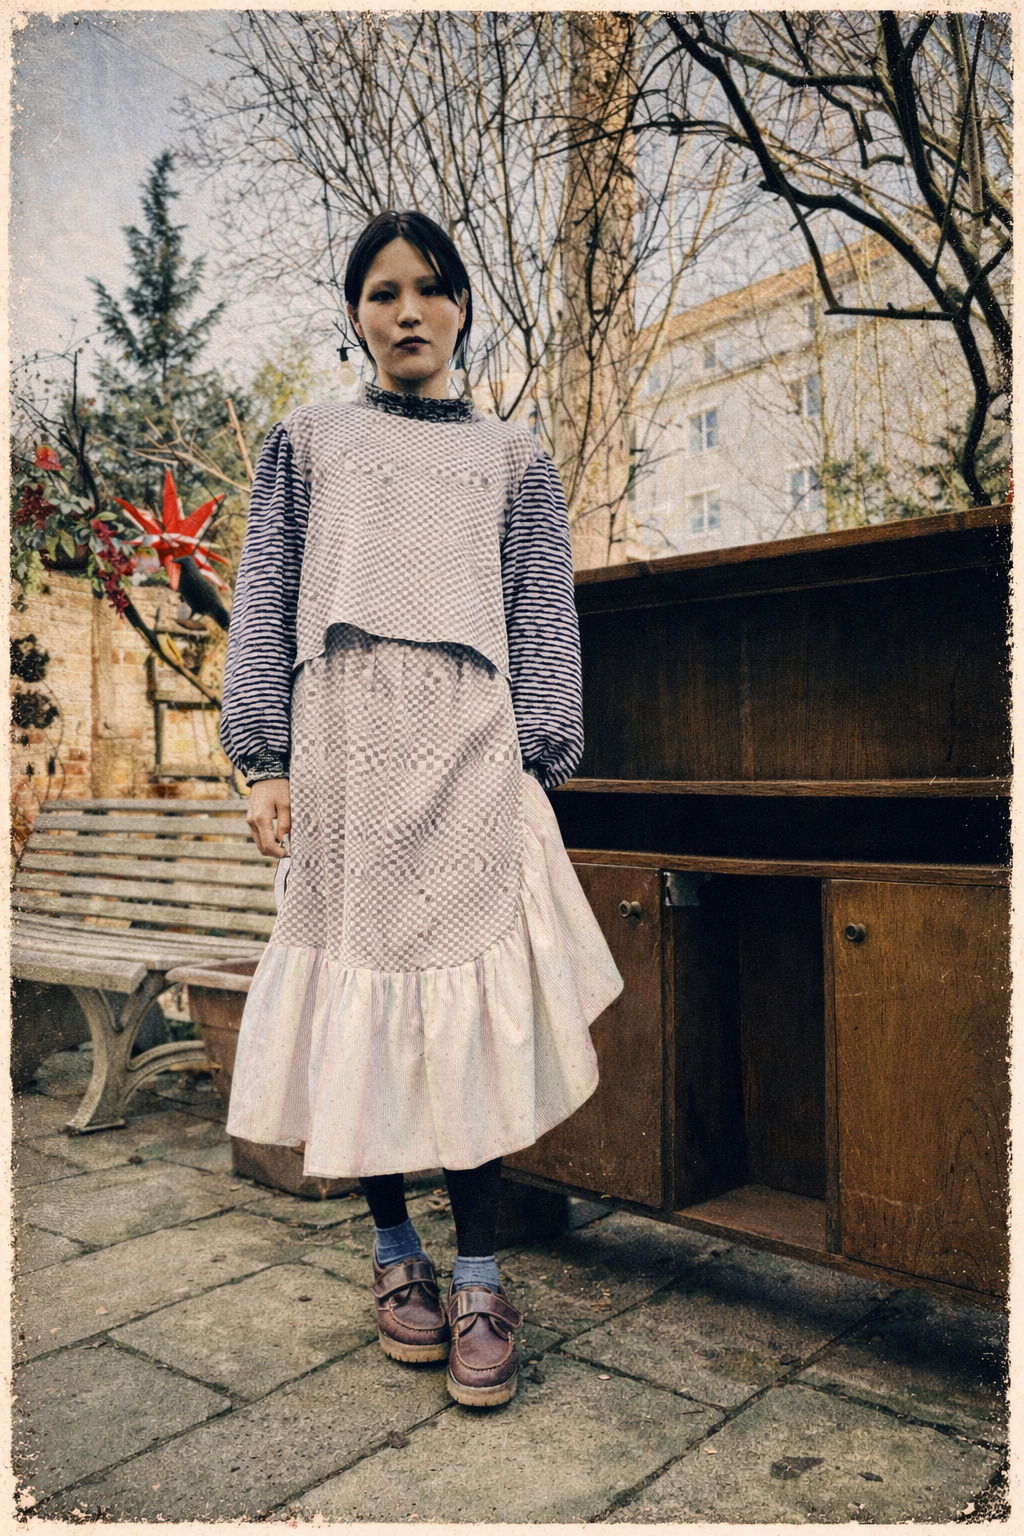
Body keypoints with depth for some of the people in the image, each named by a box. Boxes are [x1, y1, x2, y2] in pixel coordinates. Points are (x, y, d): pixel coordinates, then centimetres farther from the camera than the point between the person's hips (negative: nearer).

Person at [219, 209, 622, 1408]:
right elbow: (264, 604, 10)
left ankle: (478, 1279, 6)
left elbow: (544, 621, 11)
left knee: (472, 1005, -6)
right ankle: (394, 1251, 19)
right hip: (344, 749, 1)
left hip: (467, 757, 0)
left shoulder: (512, 457, 17)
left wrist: (536, 768, -1)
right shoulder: (309, 442, 17)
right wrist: (264, 759, -1)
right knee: (359, 991, 1)